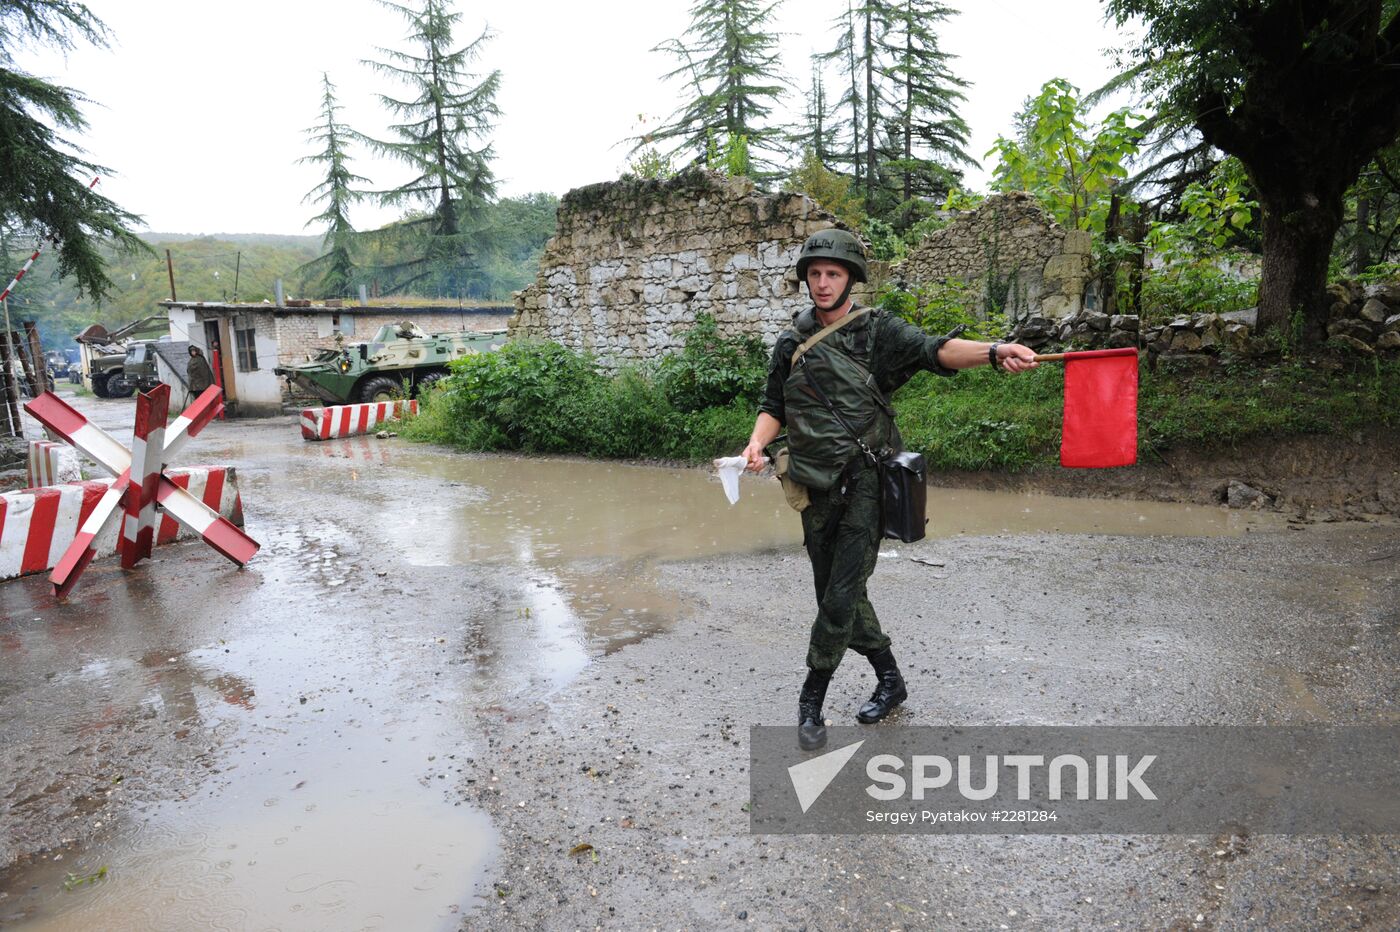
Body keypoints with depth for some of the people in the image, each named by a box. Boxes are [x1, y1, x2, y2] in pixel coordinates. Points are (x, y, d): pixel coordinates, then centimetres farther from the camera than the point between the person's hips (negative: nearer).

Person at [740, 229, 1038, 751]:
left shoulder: (878, 332, -3)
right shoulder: (791, 343, 9)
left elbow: (934, 350, -18)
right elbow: (774, 407, 12)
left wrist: (994, 352, -37)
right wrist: (757, 443, -10)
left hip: (862, 484, -5)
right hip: (814, 488, 5)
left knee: (841, 597, -7)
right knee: (836, 593, 13)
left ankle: (811, 701, 12)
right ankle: (890, 681, 33)